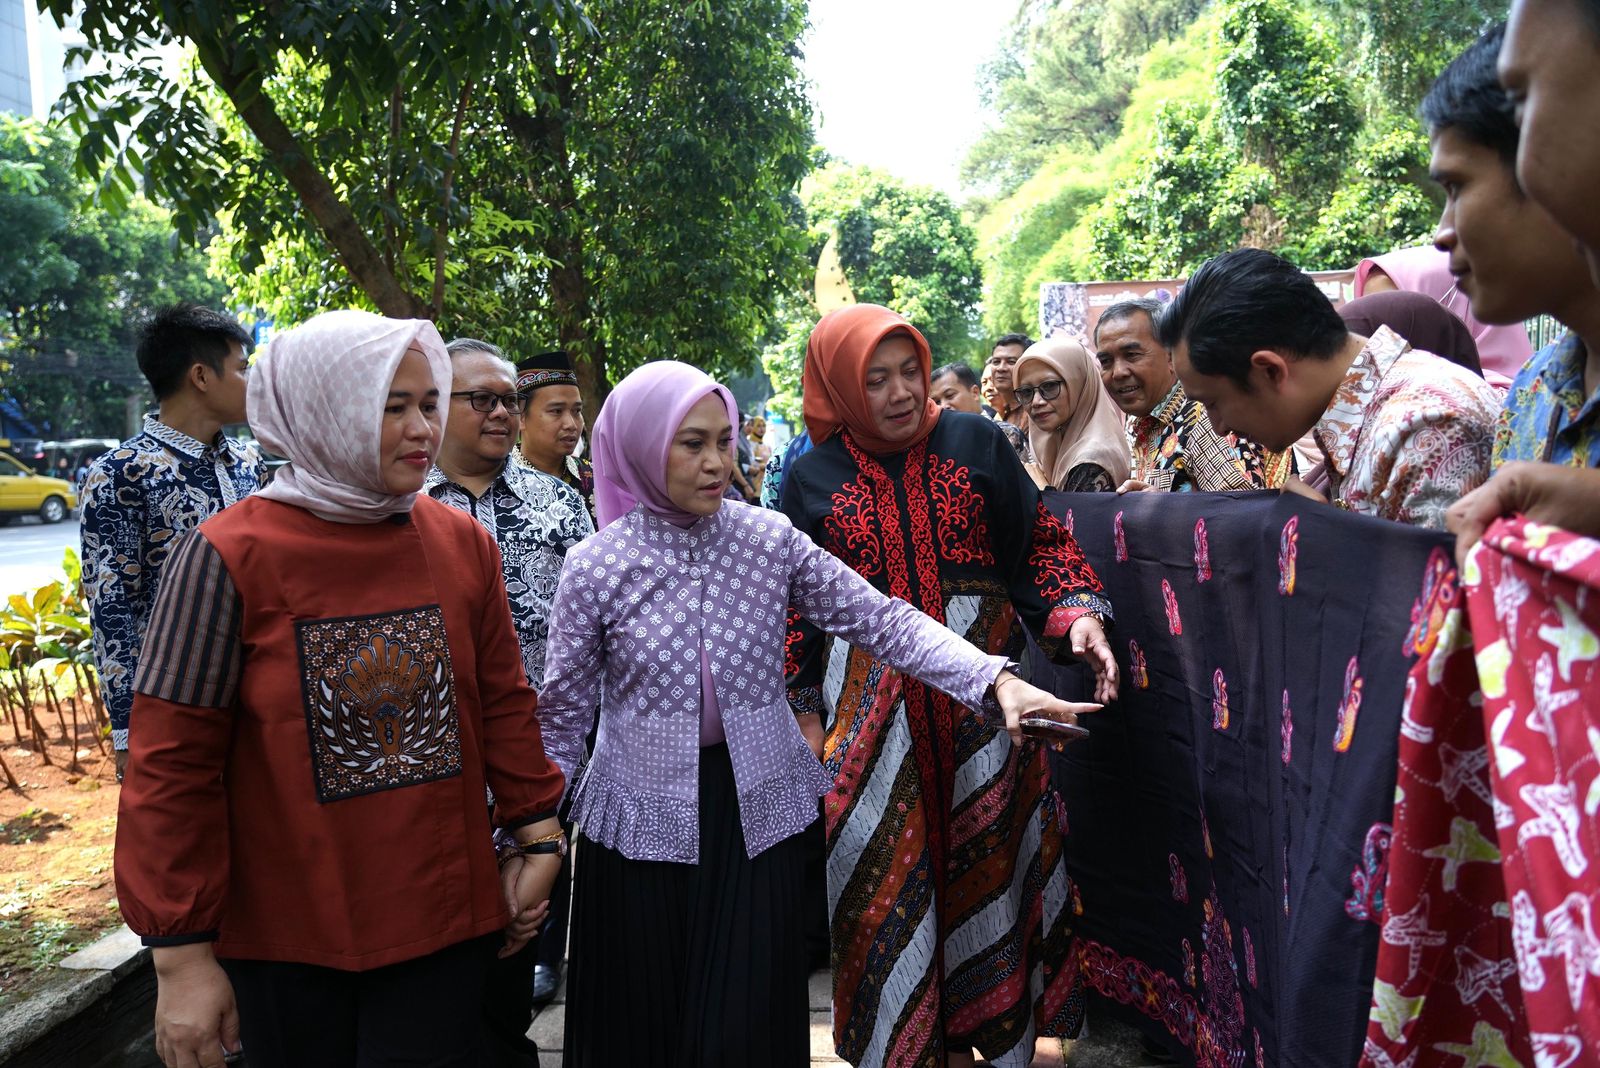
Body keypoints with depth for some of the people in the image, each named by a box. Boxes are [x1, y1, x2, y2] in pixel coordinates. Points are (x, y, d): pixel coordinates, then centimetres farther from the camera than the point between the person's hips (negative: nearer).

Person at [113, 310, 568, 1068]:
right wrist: (181, 954, -8)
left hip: (446, 921, 2)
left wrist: (537, 838, 7)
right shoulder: (228, 556, -12)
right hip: (284, 937, -2)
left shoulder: (464, 543, -2)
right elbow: (172, 765, -10)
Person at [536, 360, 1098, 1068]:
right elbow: (563, 715, -1)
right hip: (642, 819, -1)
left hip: (758, 806, 1)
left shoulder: (770, 539, -4)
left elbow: (880, 619, -9)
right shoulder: (596, 567, -8)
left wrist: (998, 681, -20)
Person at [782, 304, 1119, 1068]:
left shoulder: (975, 442, 2)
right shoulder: (814, 478, 3)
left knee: (990, 858, 8)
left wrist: (1077, 612, -13)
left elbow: (1041, 540, 4)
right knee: (890, 875, 5)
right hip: (871, 700, 0)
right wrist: (804, 710, 3)